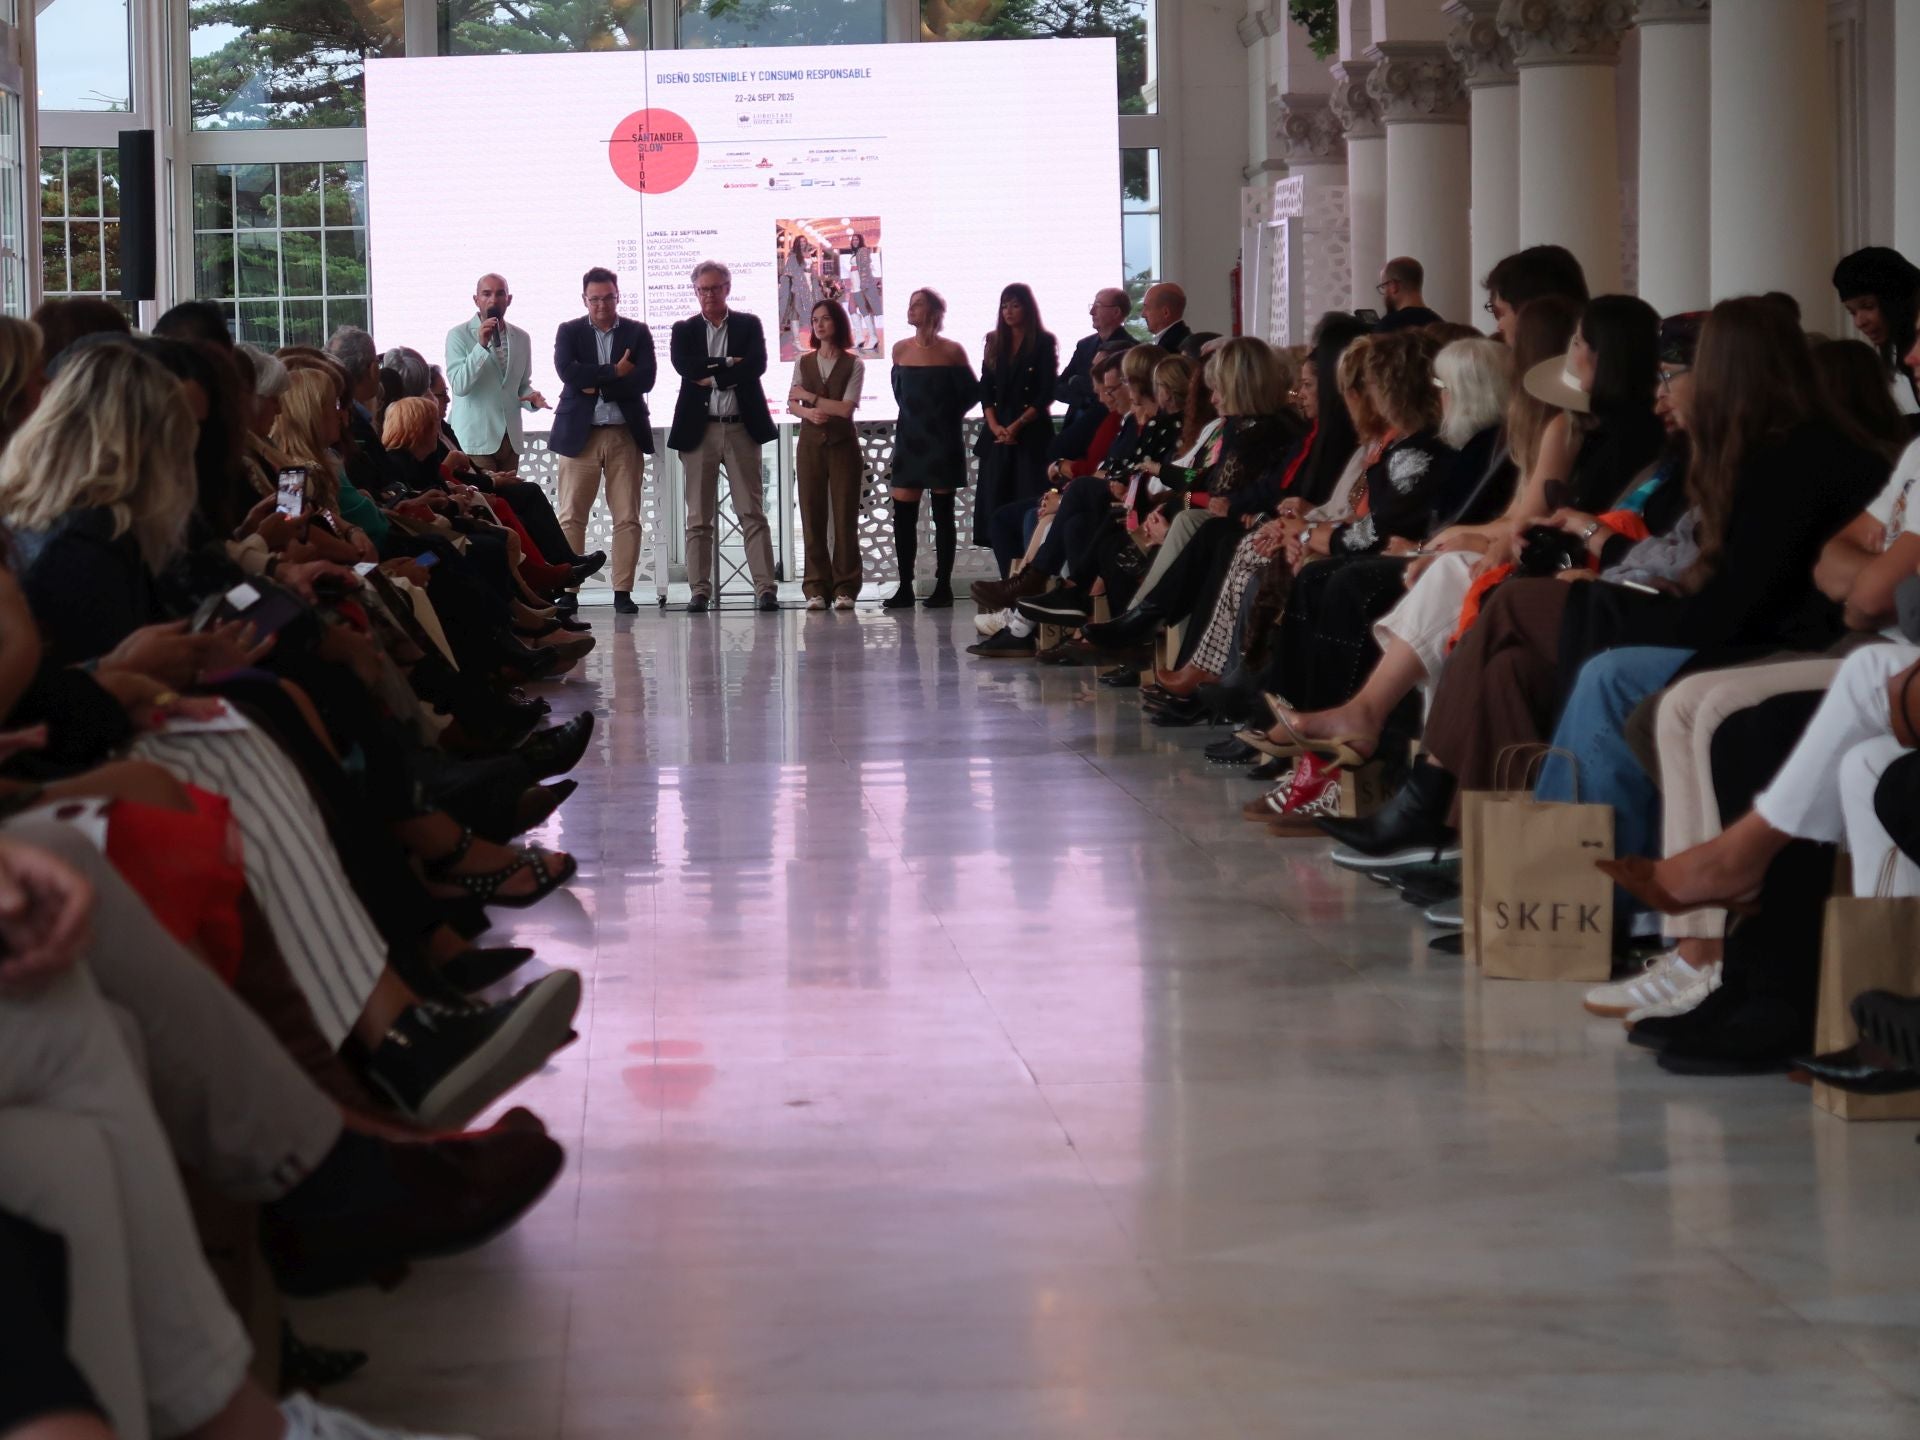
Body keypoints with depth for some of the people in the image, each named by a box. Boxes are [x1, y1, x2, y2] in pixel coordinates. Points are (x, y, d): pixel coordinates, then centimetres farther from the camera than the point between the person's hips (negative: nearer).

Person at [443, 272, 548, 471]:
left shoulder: (521, 338, 11)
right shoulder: (459, 335, -3)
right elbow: (459, 386, -13)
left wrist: (532, 397, -3)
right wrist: (481, 346, -21)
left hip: (510, 439, 5)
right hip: (474, 439, -5)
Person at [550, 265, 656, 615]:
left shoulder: (637, 333, 8)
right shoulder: (569, 332, 7)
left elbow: (645, 379, -6)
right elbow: (568, 371, -11)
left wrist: (597, 386, -9)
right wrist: (615, 372, -11)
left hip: (625, 435, 1)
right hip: (579, 433, -1)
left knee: (628, 518, -1)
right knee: (572, 517, -3)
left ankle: (623, 591, 3)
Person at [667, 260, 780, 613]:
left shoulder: (749, 325, 9)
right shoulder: (684, 330, 10)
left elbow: (756, 365, -7)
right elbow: (684, 365, -8)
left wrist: (712, 376, -8)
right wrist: (727, 364, -10)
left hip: (741, 428, -1)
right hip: (699, 429, 1)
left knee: (752, 513, -3)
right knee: (699, 517, 2)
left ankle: (765, 588, -6)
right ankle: (700, 591, 4)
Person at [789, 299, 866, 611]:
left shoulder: (853, 365, 1)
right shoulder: (804, 362, 11)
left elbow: (846, 407, -9)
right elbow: (791, 404, 5)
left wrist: (809, 396, -6)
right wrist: (808, 412, -16)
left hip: (842, 445, -2)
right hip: (810, 444, 3)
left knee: (844, 515, -3)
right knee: (812, 516, -1)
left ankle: (844, 588, 1)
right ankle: (816, 588, 1)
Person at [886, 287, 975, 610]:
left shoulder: (952, 350, -5)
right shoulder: (901, 350, 6)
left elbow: (972, 392, 2)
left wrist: (948, 416, 2)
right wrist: (913, 415, 13)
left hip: (941, 441, -4)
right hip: (909, 439, 4)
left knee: (942, 516, 2)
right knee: (902, 515, -1)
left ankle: (943, 587, 6)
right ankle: (905, 589, 4)